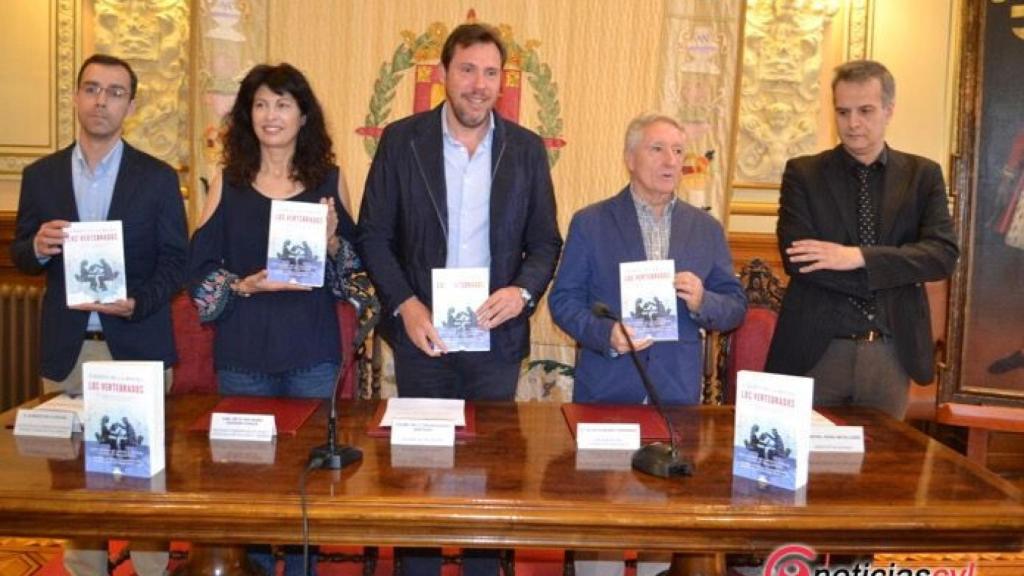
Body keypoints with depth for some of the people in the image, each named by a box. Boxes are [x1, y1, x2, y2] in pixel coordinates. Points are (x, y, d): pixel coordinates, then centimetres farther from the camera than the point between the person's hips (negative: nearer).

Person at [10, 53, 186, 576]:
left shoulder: (158, 178, 1)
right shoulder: (40, 176, 8)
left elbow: (175, 260, 0)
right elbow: (21, 257, 11)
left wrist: (137, 303, -17)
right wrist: (38, 246, -12)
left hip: (137, 345, -2)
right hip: (66, 350, 2)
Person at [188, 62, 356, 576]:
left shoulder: (328, 180, 4)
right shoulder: (228, 183, 4)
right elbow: (200, 269, 3)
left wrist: (332, 242, -13)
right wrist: (245, 285, -14)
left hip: (313, 352, 0)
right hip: (243, 351, 1)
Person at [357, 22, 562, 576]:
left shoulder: (527, 148, 2)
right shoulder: (400, 140, -2)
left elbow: (545, 242, 4)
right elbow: (373, 234, -1)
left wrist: (523, 290, -16)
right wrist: (404, 304, -15)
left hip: (497, 337, 1)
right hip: (421, 333, 0)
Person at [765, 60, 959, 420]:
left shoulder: (923, 175, 6)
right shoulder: (803, 173, 0)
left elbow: (944, 254, -5)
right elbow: (797, 258, -12)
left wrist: (858, 257, -18)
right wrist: (897, 274, -12)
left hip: (891, 353, 2)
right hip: (817, 351, -2)